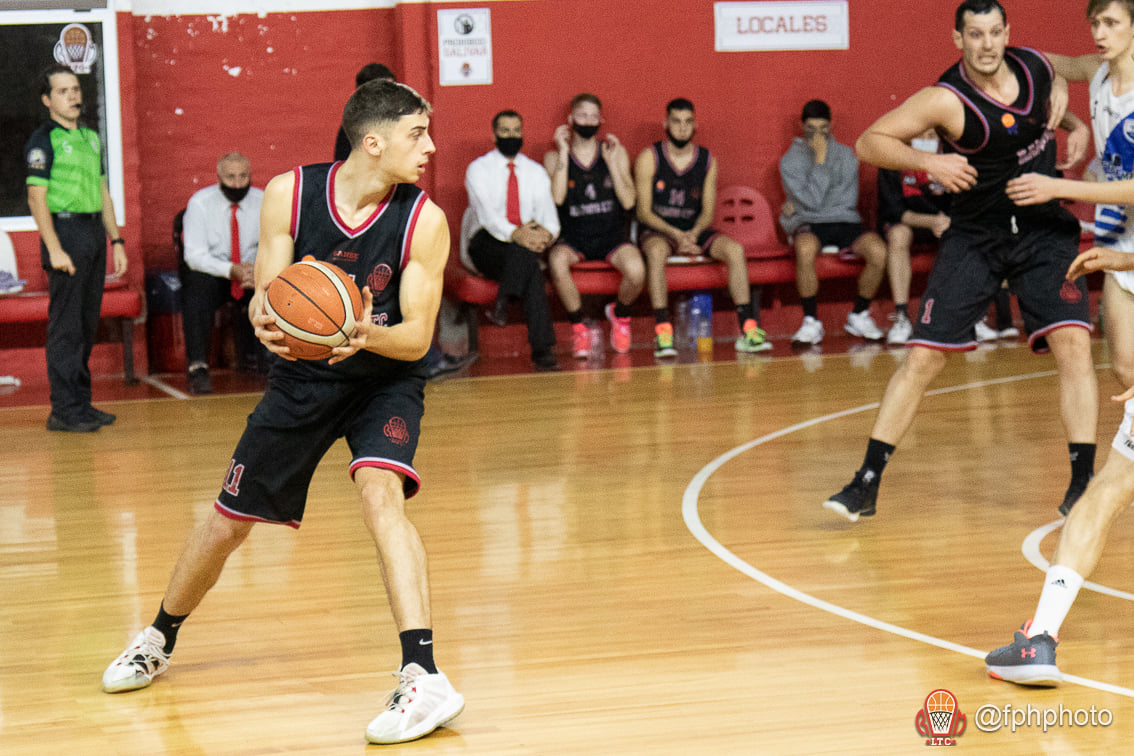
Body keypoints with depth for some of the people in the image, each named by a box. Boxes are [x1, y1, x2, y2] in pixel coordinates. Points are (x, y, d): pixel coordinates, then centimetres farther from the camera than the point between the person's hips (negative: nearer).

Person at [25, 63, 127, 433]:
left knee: (87, 323, 10)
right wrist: (54, 249, -18)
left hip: (94, 233, 7)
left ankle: (81, 403, 17)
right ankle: (64, 410, -4)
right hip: (65, 230, -7)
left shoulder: (91, 138, 16)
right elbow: (36, 197, -11)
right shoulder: (43, 140, -6)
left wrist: (116, 240, 16)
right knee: (66, 326, -6)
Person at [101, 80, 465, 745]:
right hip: (303, 374, 2)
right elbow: (267, 295, -12)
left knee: (380, 492, -30)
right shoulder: (289, 193, -16)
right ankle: (159, 640, 39)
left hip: (385, 374, -2)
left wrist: (367, 334, -39)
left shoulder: (425, 221, -19)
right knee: (228, 521, 11)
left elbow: (417, 338, -17)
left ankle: (425, 677, -35)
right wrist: (266, 321, -36)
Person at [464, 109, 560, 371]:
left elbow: (549, 214, 4)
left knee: (533, 236, -35)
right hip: (487, 246, -3)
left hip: (527, 246, 3)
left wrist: (547, 233, -23)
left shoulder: (536, 172, 17)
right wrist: (515, 234, -32)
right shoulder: (479, 169, 4)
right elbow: (486, 213, -12)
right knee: (530, 266, -34)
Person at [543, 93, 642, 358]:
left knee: (636, 270, -31)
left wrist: (612, 163, -11)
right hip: (573, 238, -1)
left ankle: (619, 314, 6)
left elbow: (628, 201, -2)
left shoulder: (616, 152, 8)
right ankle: (578, 327, -13)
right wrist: (564, 153, -11)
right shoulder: (554, 157, 6)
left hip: (612, 235, 1)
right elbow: (556, 198, -13)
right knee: (557, 262, -36)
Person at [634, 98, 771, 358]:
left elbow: (708, 211, 4)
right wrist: (676, 235, -22)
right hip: (657, 231, -3)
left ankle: (748, 329, -23)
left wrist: (693, 234, -18)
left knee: (735, 249, -23)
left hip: (695, 231, 3)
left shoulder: (707, 161, 6)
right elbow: (644, 212, -8)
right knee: (657, 250, -39)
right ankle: (662, 331, -42)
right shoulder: (649, 158, -4)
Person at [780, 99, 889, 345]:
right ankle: (811, 323, -26)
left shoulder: (846, 155, 10)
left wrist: (802, 205, -4)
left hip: (845, 223, 3)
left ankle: (859, 315, -5)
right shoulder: (790, 161, 1)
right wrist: (820, 159, -12)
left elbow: (849, 199, 1)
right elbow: (812, 200, -13)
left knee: (878, 250, -28)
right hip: (809, 225, -3)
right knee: (805, 249, -40)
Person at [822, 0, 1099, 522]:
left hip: (1045, 230, 2)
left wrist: (1074, 123, 4)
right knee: (923, 357, -4)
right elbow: (869, 142, -19)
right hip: (976, 238, -2)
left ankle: (1083, 481, -8)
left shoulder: (1035, 66, -4)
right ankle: (867, 484, 4)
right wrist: (928, 161, -31)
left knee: (1073, 343, -15)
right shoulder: (947, 100, -18)